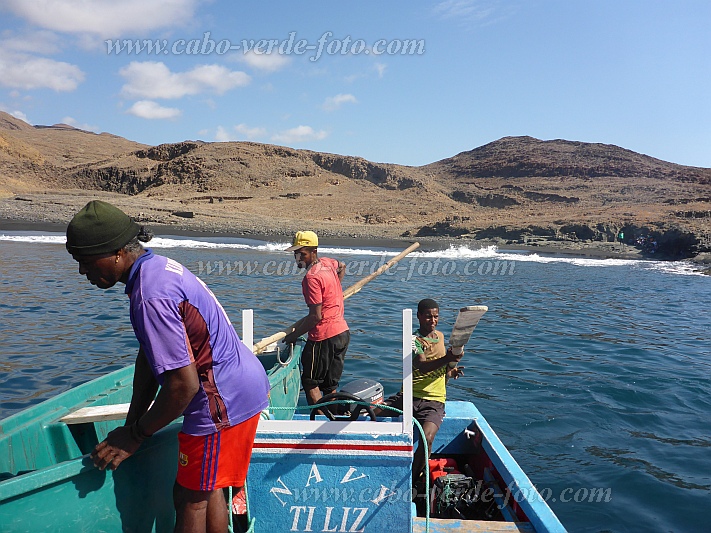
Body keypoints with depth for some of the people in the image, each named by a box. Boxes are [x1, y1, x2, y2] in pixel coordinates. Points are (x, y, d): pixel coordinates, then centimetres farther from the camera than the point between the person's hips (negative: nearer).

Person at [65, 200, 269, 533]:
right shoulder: (157, 265, 7)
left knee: (190, 498, 7)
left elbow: (183, 385, -26)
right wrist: (132, 424, 11)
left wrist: (135, 435, -10)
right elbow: (149, 354, 12)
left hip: (224, 399, -10)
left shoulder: (150, 296, -26)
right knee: (208, 489, 23)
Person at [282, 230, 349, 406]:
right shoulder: (327, 262, 8)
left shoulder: (312, 277, -18)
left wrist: (293, 335, -10)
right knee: (330, 386, 16)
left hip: (324, 337, -9)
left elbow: (316, 316, -20)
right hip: (342, 331, 9)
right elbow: (342, 266, 34)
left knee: (310, 382, 4)